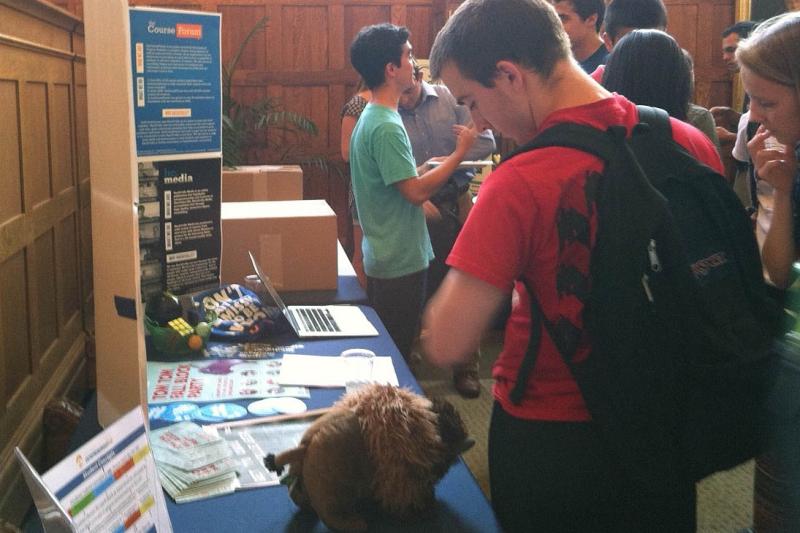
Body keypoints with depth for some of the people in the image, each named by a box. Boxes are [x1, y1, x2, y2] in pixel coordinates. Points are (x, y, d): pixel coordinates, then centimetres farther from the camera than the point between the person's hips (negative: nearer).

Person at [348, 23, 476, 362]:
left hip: (382, 255, 10)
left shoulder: (370, 118, 10)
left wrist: (425, 169, 8)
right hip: (401, 261, -10)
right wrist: (459, 153, -15)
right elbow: (416, 192, -23)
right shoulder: (386, 127, -21)